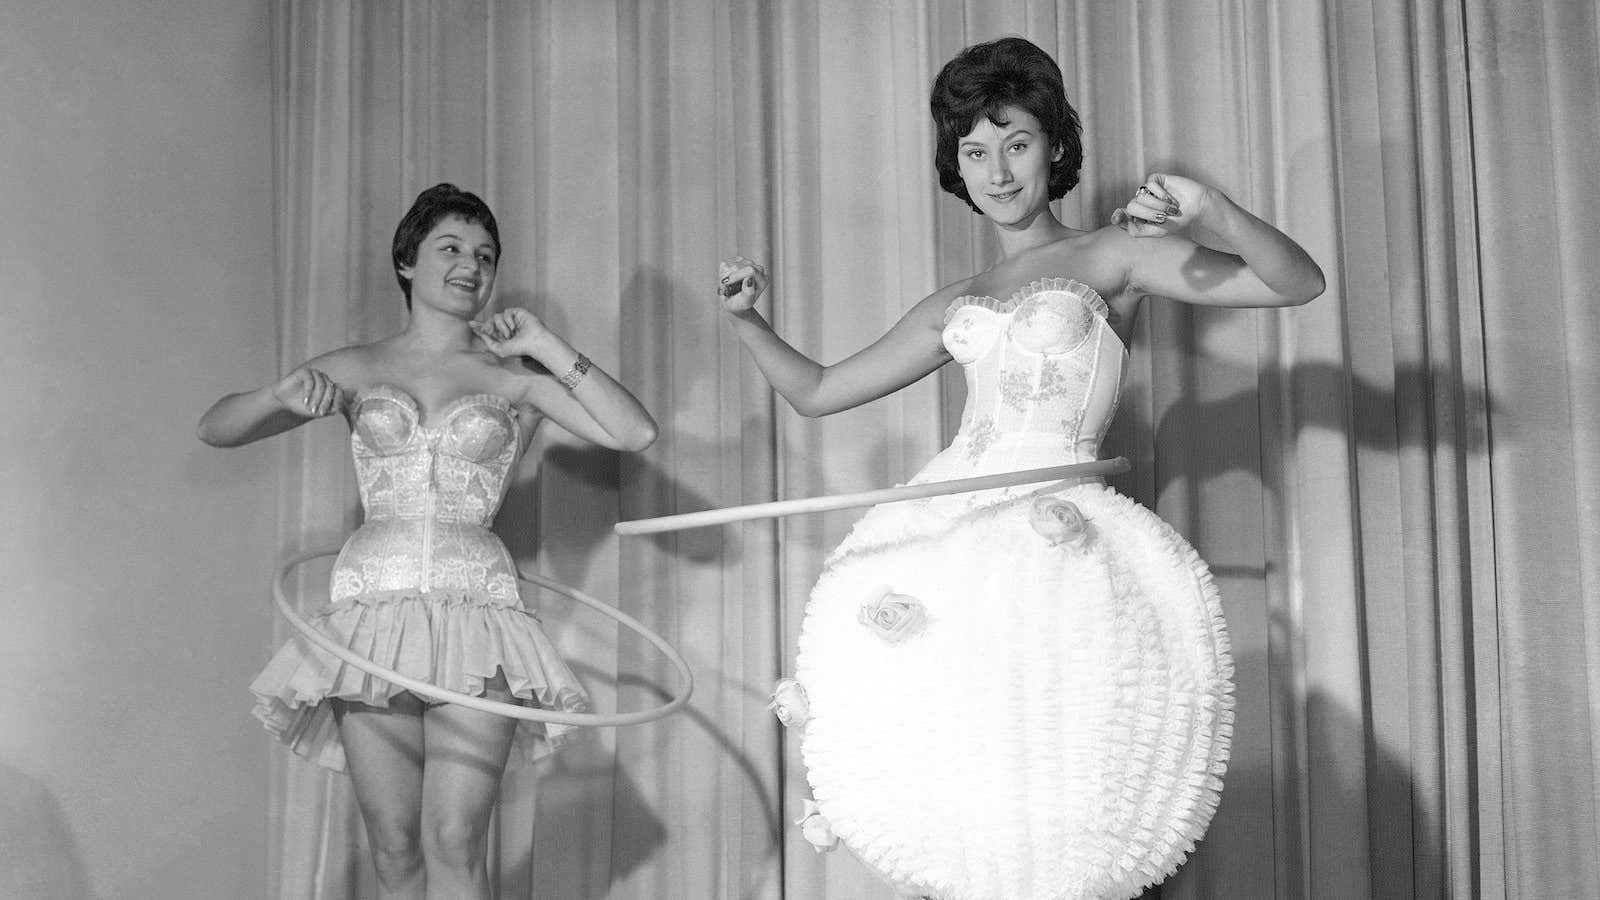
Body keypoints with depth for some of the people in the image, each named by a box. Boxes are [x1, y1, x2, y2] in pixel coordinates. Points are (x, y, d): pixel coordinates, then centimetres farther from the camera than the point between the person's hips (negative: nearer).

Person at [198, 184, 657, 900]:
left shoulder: (515, 377, 9)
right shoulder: (357, 369, 12)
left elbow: (636, 433, -1)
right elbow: (215, 429, 12)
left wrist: (547, 347, -2)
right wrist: (283, 394, -9)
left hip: (476, 608, -1)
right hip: (373, 605, 2)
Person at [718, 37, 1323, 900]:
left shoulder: (1113, 256, 9)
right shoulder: (952, 308, 22)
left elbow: (1299, 282, 1)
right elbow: (817, 391, 28)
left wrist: (1215, 215, -16)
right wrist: (747, 319, 13)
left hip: (1056, 529, -4)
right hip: (947, 529, 4)